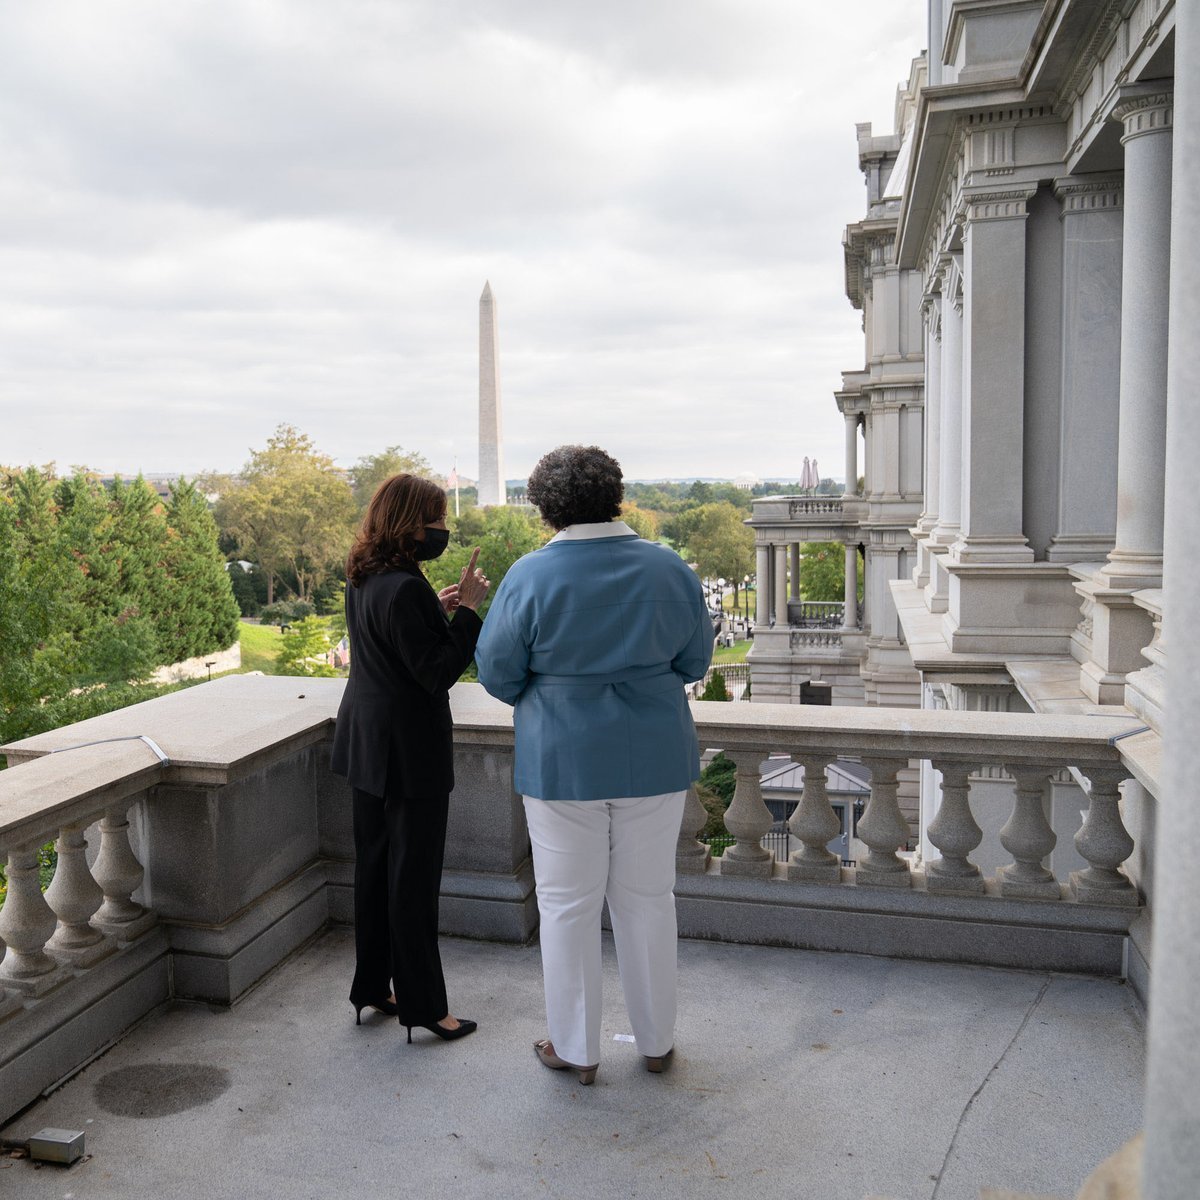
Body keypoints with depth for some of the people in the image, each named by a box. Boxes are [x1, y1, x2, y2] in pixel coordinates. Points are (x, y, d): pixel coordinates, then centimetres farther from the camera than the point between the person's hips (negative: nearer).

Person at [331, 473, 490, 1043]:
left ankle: (371, 987, 31)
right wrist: (467, 608, -20)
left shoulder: (362, 579, 6)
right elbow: (438, 673, -22)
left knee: (374, 868, 18)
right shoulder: (405, 589, -24)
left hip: (367, 741, 9)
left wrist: (436, 606, 8)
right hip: (409, 749, -9)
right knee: (414, 878, 2)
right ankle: (422, 1005, 14)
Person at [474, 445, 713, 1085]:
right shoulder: (669, 568, -4)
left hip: (562, 760, -2)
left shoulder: (529, 576, -12)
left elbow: (496, 672, -5)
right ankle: (656, 1040, 29)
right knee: (647, 898, 15)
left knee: (567, 903, 11)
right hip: (655, 758, 3)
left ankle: (575, 1048, 25)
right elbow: (695, 660, 5)